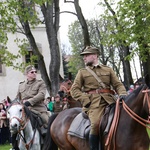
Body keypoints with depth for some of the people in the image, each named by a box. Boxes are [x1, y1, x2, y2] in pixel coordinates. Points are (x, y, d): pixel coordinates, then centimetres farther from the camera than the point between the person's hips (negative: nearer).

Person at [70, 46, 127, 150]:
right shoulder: (82, 72, 18)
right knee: (96, 124, -29)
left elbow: (118, 84, 16)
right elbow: (74, 89, 10)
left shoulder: (108, 70, 21)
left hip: (109, 100, 2)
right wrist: (85, 100, -6)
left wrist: (122, 94, -7)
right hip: (93, 102, -2)